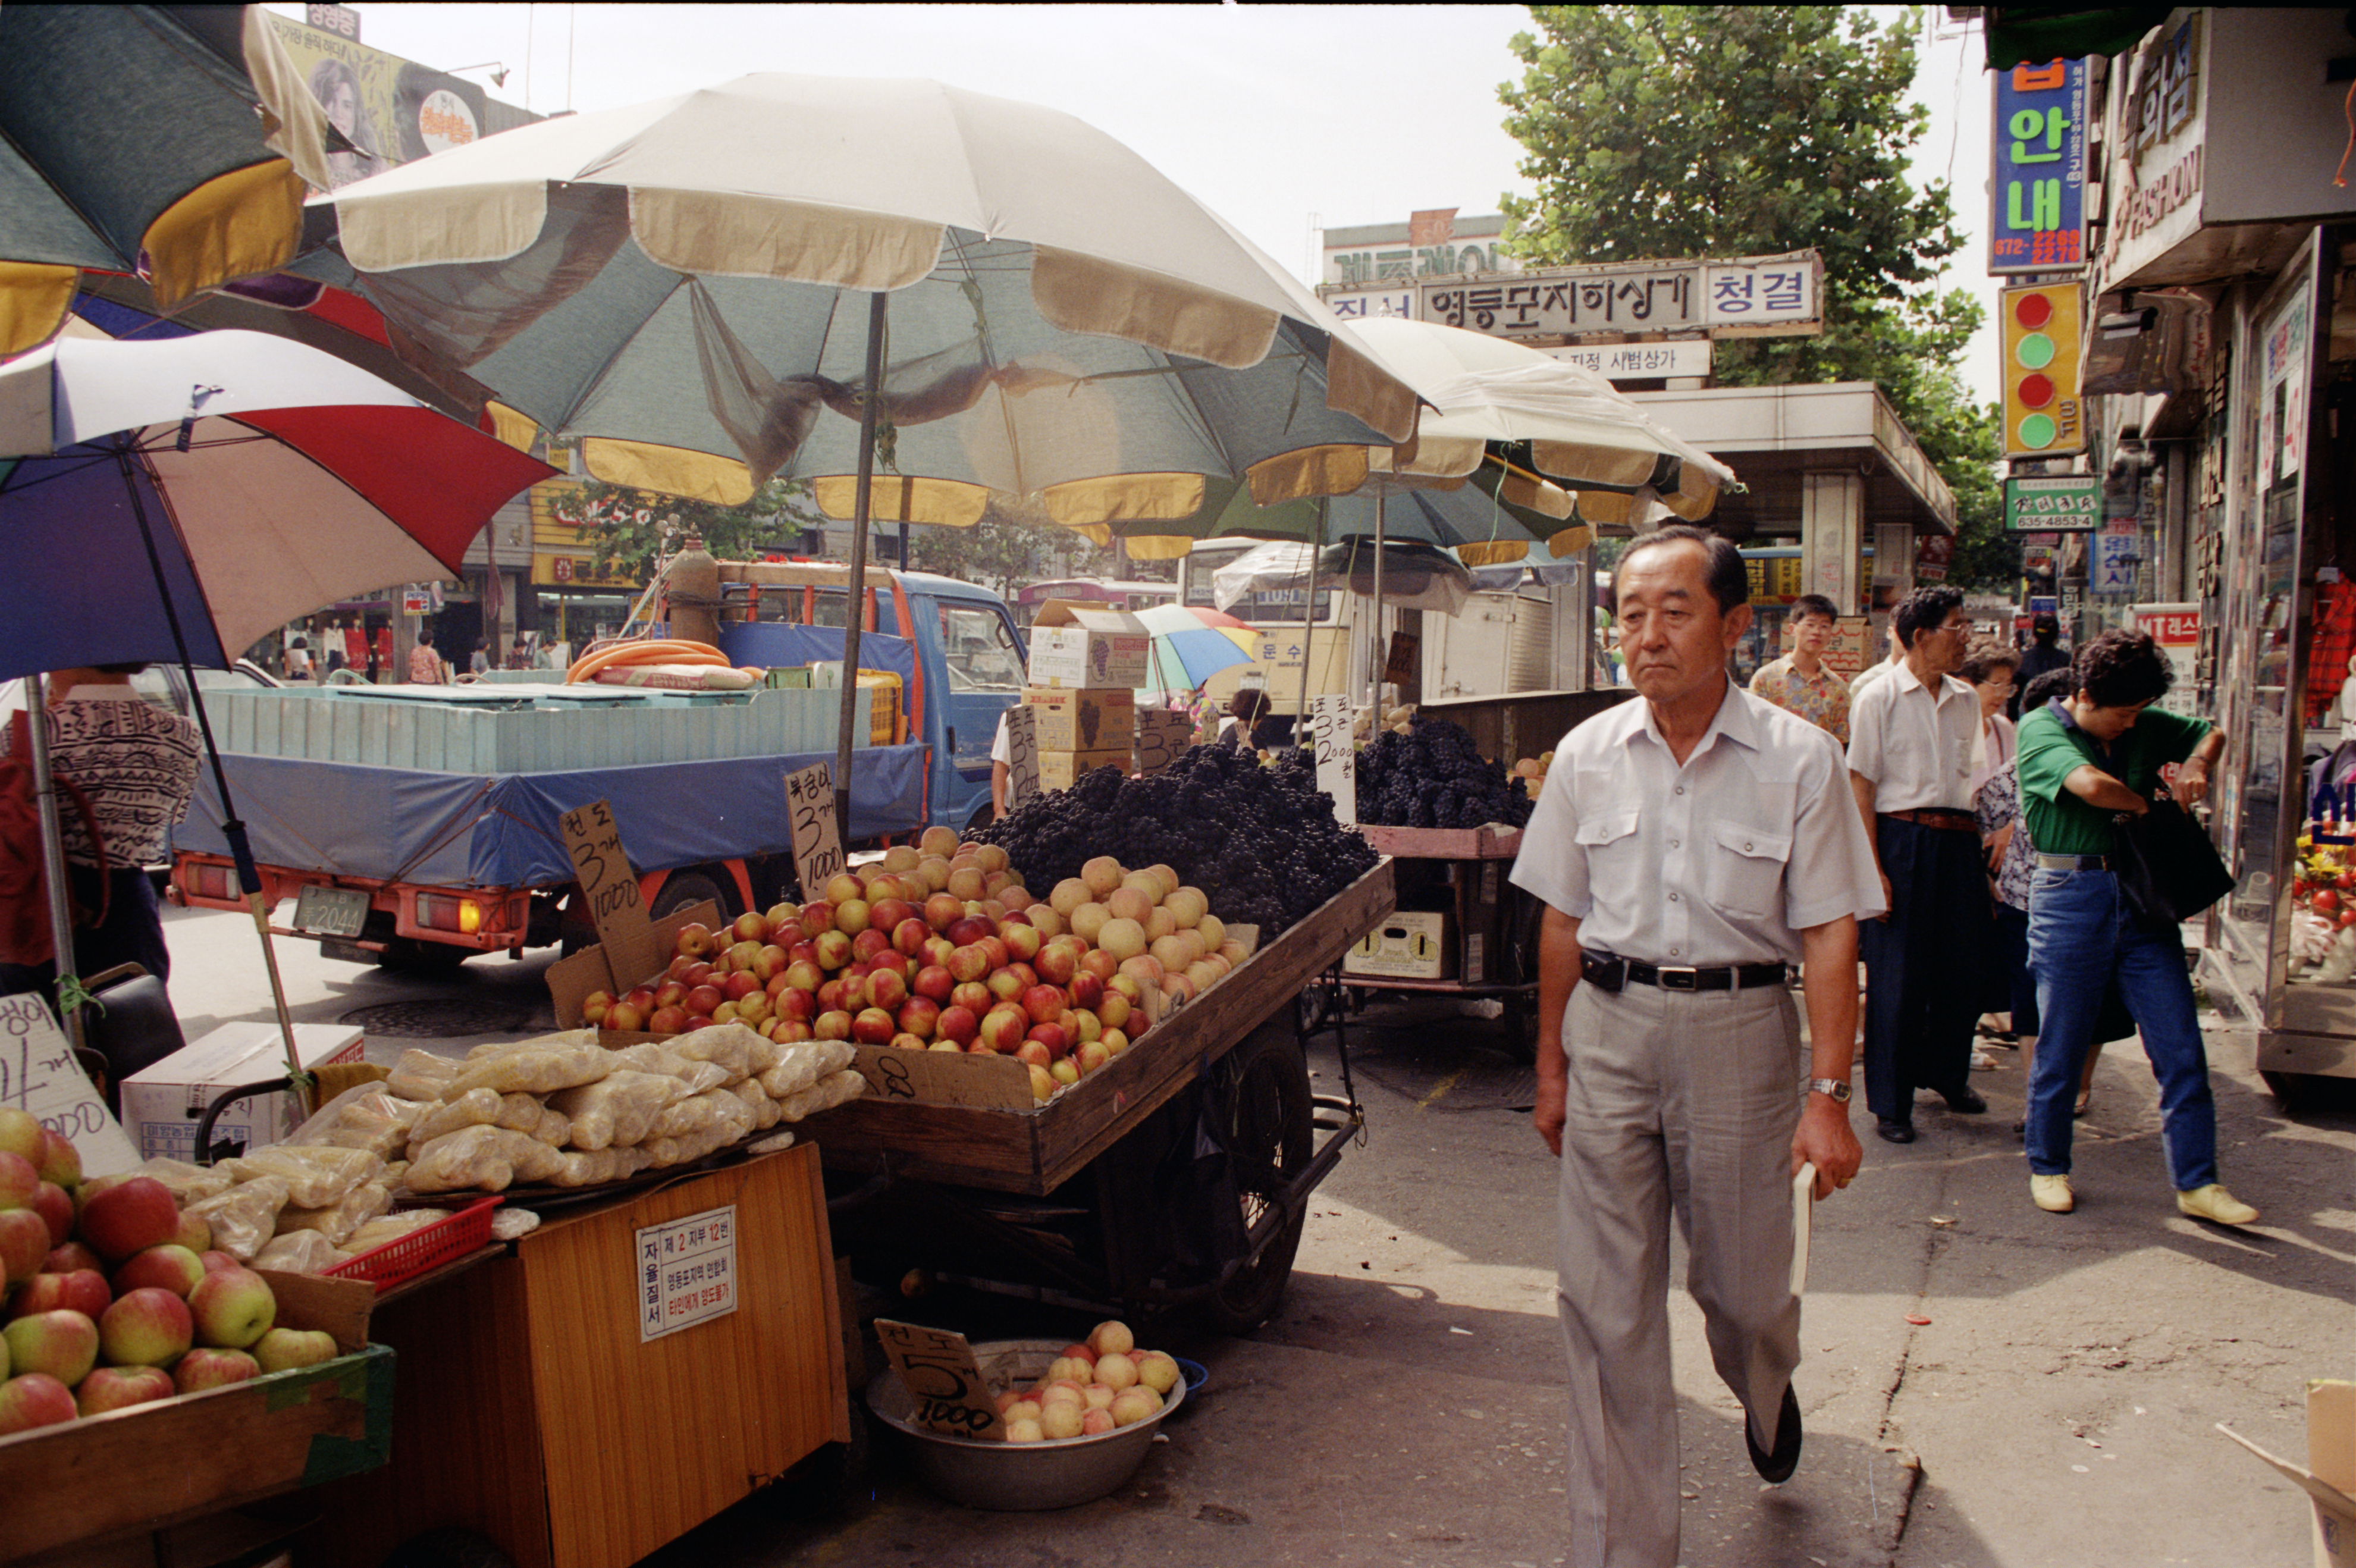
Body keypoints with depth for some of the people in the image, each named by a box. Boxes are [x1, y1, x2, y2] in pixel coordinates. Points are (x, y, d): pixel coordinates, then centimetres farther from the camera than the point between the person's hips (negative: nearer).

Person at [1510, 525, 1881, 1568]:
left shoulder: (1798, 758, -7)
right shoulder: (1588, 754, 1)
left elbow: (1828, 935, -8)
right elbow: (1563, 918, 8)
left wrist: (1829, 1096, -12)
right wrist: (1552, 1066, 9)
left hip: (1739, 1028, -2)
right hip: (1610, 1025, 2)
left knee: (1744, 1281, 14)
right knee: (1606, 1305, 3)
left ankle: (1767, 1392, 52)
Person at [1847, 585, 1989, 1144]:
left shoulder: (1965, 701, 12)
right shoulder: (1879, 697, -5)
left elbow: (1969, 777, 20)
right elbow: (1861, 786, -9)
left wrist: (1977, 843, 13)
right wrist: (1873, 868, -14)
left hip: (1959, 841, 6)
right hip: (1902, 837, -6)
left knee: (1962, 964, 11)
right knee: (1897, 973, -1)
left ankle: (1947, 1072, 34)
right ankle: (1890, 1103, 10)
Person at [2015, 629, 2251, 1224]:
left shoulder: (2144, 725, 8)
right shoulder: (2041, 728, -10)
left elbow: (2212, 733, 24)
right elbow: (2092, 784, -27)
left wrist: (2196, 762, 1)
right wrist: (2148, 804, -9)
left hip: (2143, 900, 5)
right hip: (2071, 895, -5)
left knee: (2181, 1048, 4)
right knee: (2060, 1047, 5)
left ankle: (2197, 1183, 14)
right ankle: (2048, 1168, 23)